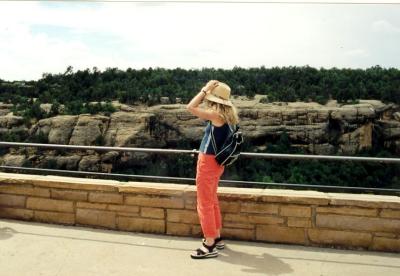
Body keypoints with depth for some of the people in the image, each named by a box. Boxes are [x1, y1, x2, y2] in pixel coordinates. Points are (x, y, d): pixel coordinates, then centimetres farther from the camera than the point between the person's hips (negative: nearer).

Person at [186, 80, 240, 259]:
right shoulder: (227, 115, 6)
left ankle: (210, 246, 5)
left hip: (208, 162, -10)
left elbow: (190, 107, -21)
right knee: (212, 201, 21)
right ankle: (216, 238, 32)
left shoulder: (217, 115, -21)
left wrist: (205, 89, -16)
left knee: (204, 204, -2)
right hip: (215, 162, 10)